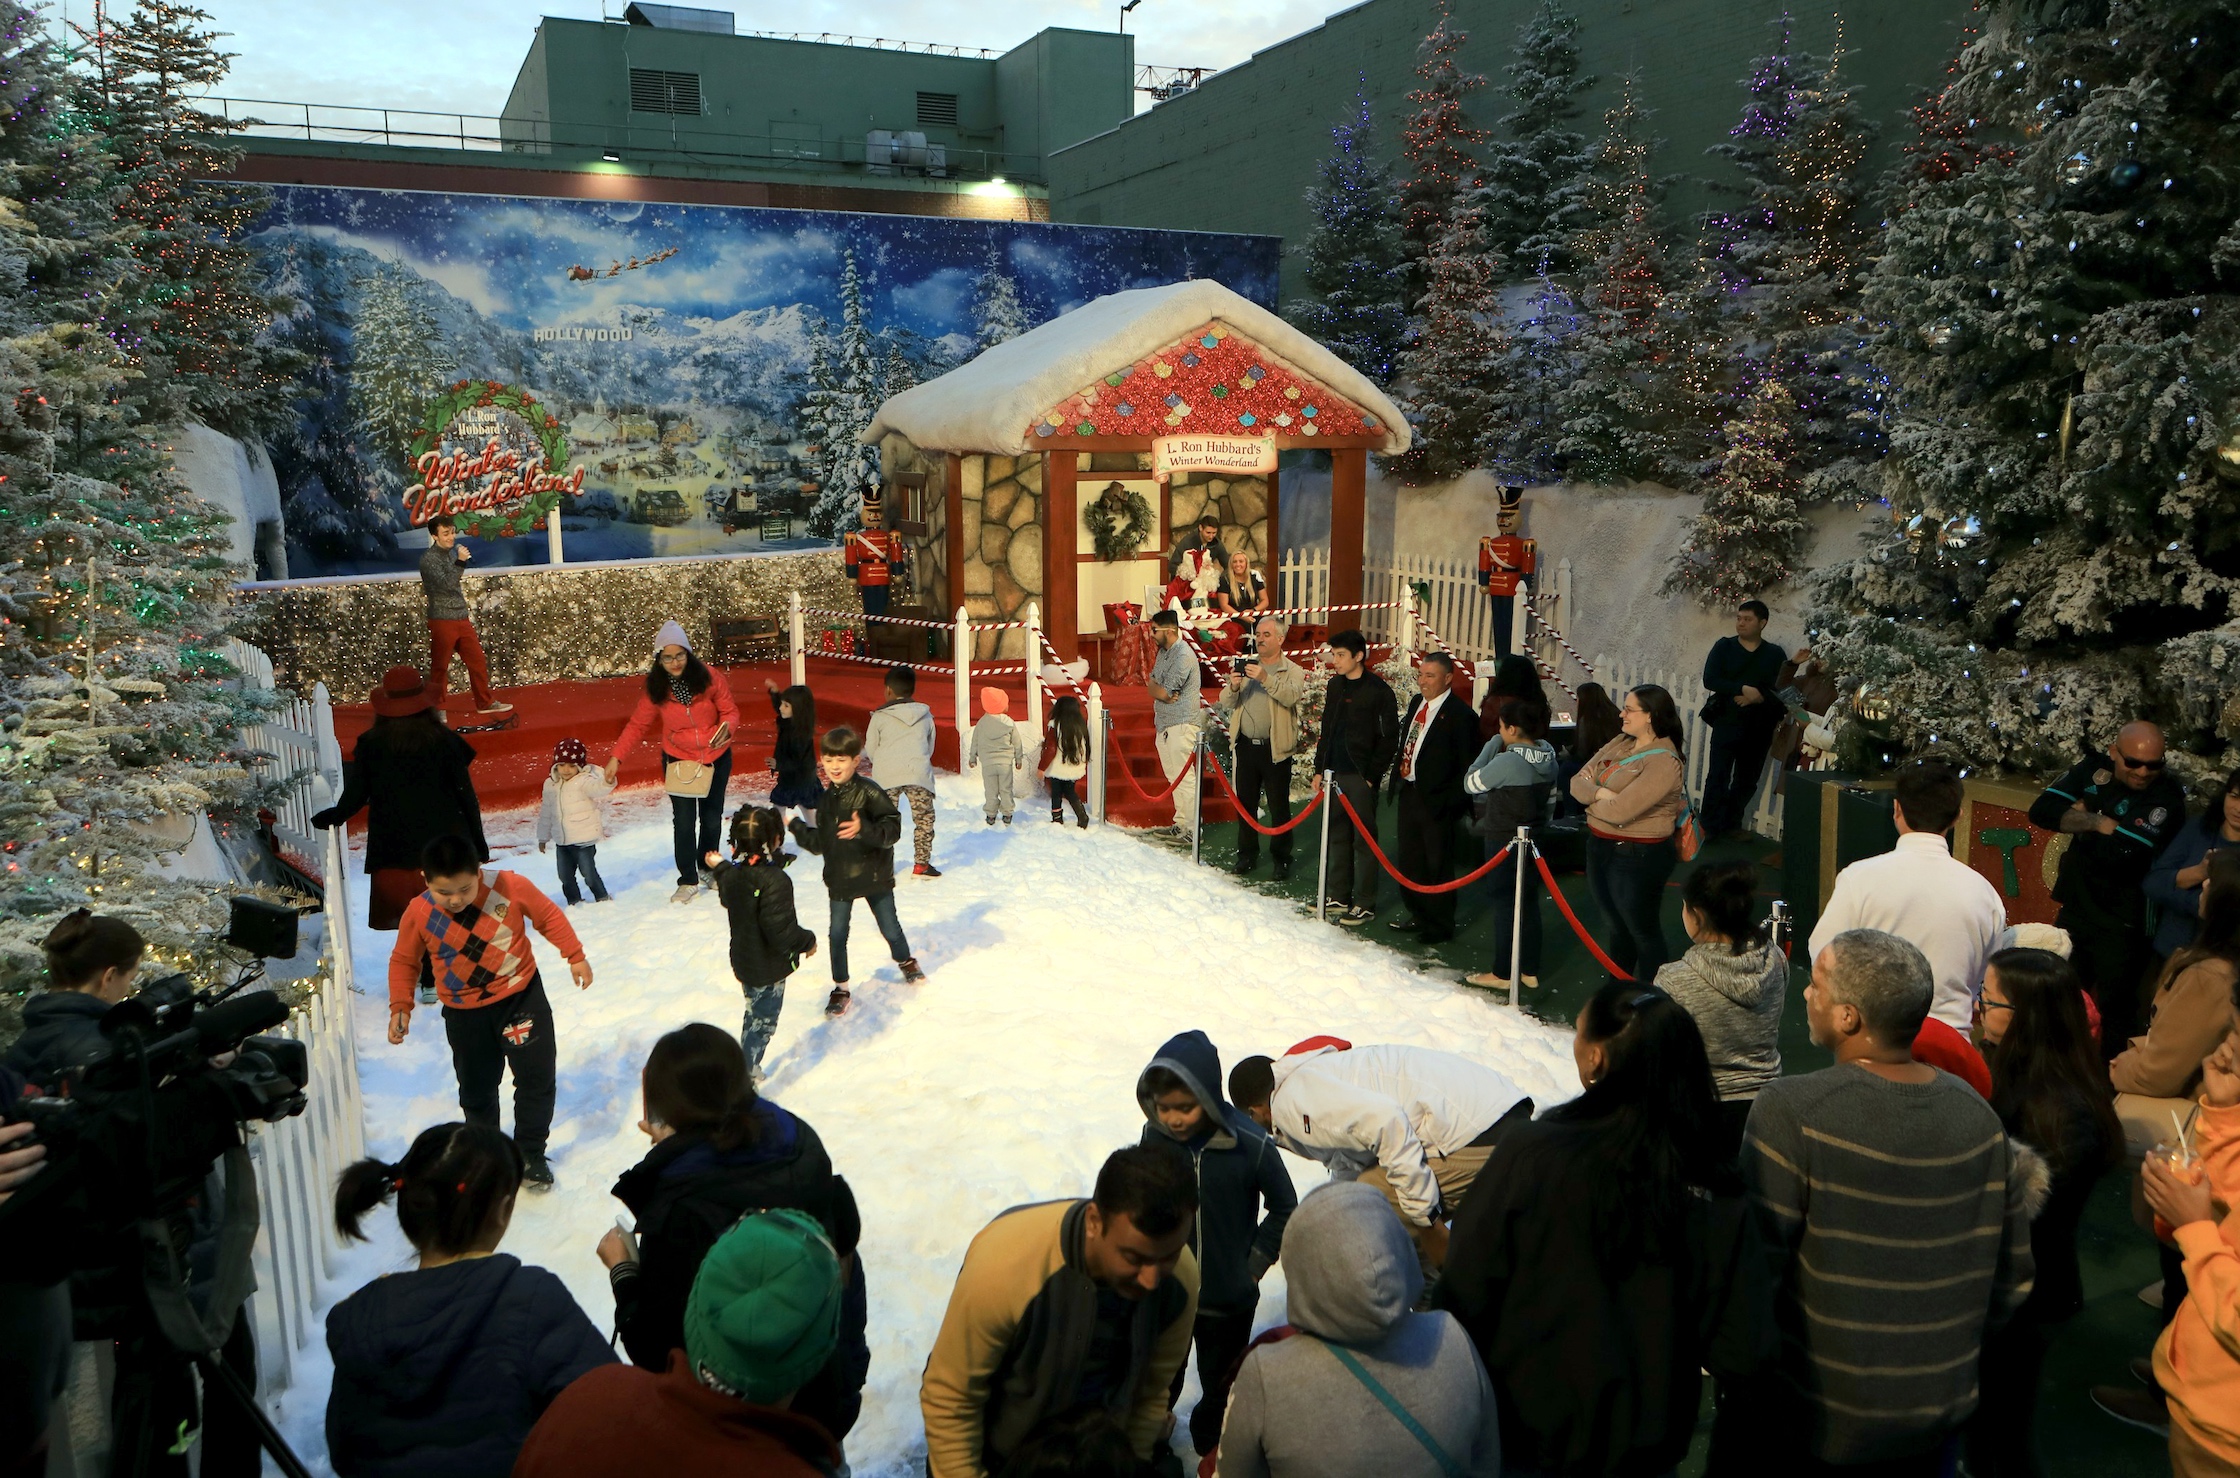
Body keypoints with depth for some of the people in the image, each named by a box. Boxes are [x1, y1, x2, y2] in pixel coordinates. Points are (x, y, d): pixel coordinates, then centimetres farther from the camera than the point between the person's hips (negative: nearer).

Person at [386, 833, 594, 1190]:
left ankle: (530, 1154, 20)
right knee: (476, 1090, 14)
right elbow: (403, 961, 1)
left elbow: (549, 916, -3)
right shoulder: (418, 914, -16)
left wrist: (575, 956, 0)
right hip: (464, 1013, 1)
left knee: (536, 1076, 1)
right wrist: (400, 1007, -8)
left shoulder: (511, 887, -20)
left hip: (521, 996, -1)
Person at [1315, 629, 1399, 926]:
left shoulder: (1378, 690, -9)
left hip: (1361, 776, -7)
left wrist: (1371, 775, -12)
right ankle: (1340, 897, 22)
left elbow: (1389, 738, -10)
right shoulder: (1334, 686, 11)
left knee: (1364, 839, -1)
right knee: (1338, 836, 12)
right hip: (1335, 773, 7)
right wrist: (1320, 768, 12)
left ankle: (1365, 904, 5)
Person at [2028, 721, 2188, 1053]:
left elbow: (2118, 854, -28)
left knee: (2116, 1012, 6)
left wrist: (2080, 821, -14)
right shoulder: (2094, 769, -2)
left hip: (2122, 926, -5)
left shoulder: (2167, 798, -17)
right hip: (2075, 910, 6)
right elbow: (2042, 810, -12)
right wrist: (2099, 823, -21)